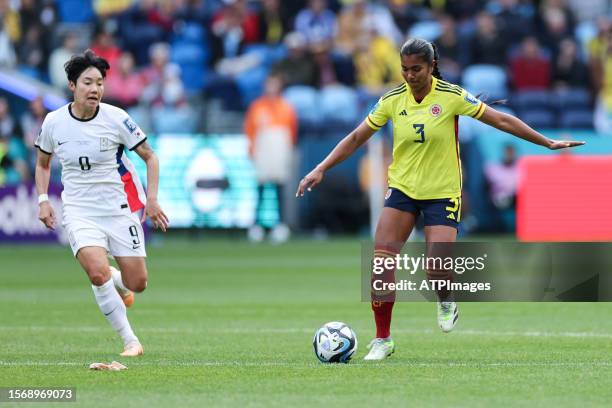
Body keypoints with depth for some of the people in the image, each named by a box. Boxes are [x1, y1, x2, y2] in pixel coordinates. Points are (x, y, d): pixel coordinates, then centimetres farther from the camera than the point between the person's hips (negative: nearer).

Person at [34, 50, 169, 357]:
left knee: (137, 283, -1)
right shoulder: (54, 122, -4)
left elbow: (149, 157, 1)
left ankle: (117, 285, 39)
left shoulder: (115, 118, -10)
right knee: (98, 273, -24)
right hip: (79, 211, 0)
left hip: (120, 207, 0)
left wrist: (152, 199, -9)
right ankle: (130, 340, -8)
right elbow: (43, 163, 15)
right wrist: (43, 200, 2)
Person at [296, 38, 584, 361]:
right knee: (381, 262, -12)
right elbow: (357, 138, 5)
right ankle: (382, 339, 3)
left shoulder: (451, 96, -11)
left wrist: (548, 143, -4)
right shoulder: (392, 100, -4)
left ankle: (445, 300, 24)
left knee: (438, 271, -15)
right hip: (402, 189, 3)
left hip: (443, 193, -3)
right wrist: (321, 170, -2)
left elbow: (501, 120, -6)